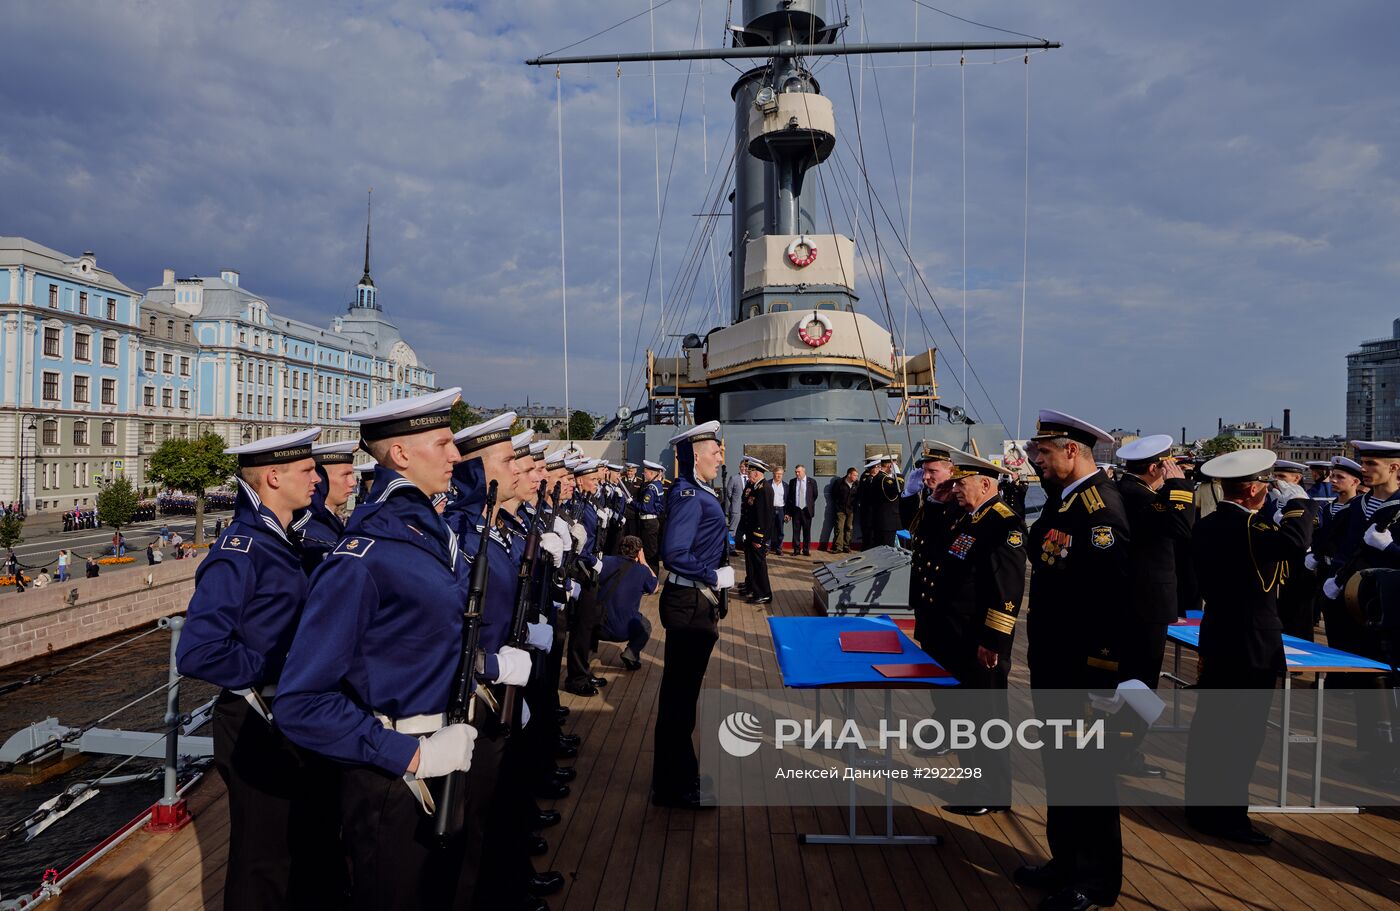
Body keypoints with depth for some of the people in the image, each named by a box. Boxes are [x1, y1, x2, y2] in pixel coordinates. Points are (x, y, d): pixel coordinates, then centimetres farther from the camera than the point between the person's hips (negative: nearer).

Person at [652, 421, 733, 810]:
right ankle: (675, 788, 13)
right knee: (680, 694, 1)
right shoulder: (688, 494, -19)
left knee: (681, 691, 19)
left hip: (697, 603, 11)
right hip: (690, 603, -11)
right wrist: (716, 577, -20)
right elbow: (674, 554, -26)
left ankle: (676, 777, 35)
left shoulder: (696, 492, 12)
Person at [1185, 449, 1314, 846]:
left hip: (1216, 640, 9)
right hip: (1253, 647, -9)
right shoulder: (1247, 526, -20)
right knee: (1242, 733, 2)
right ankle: (1227, 815, 11)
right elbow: (1295, 542, -37)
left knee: (1209, 724, 15)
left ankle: (1201, 804, 26)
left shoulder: (1207, 525, 7)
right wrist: (1298, 499, -21)